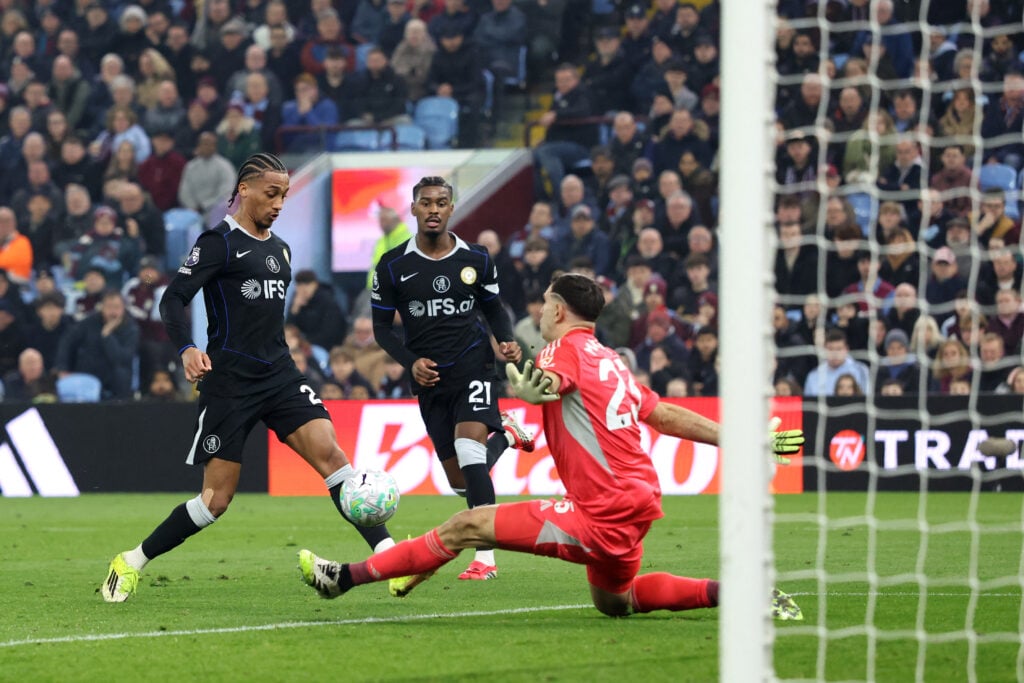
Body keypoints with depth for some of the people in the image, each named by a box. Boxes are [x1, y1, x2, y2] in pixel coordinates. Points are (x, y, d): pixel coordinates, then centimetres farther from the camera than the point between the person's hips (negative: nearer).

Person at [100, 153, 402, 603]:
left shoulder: (280, 249, 15)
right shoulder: (220, 242, -7)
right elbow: (173, 299, -13)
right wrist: (187, 349, -30)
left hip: (279, 377, 6)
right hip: (229, 383, -6)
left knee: (329, 453, -16)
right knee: (216, 500, -3)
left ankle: (386, 553, -22)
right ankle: (130, 563, 14)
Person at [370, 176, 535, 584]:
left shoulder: (476, 260, 1)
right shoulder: (392, 267, -2)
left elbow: (494, 308, 15)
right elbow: (382, 326, 5)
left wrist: (507, 341, -6)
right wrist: (410, 362, -11)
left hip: (474, 366, -2)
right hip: (430, 378, 2)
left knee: (469, 449, -24)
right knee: (459, 480, 6)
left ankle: (485, 557, -22)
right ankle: (504, 434, 42)